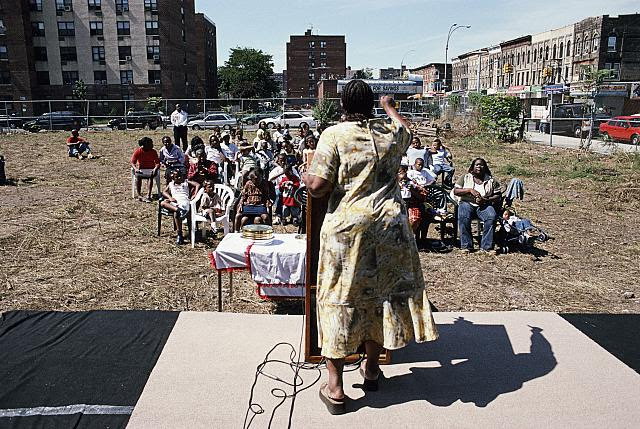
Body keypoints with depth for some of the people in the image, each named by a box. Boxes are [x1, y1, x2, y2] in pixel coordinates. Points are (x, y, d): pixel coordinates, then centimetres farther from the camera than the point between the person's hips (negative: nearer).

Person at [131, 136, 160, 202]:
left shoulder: (153, 152, 0)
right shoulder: (138, 151, -4)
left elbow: (157, 163, -3)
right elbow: (132, 162, -5)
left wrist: (155, 168, -25)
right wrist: (135, 169, -26)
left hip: (151, 169, 0)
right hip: (141, 170, 0)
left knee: (151, 176, -33)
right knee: (138, 176, -33)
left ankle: (148, 196, -40)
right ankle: (138, 195, -29)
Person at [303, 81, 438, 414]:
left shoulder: (334, 135, -7)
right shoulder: (390, 132, 6)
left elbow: (317, 187, -14)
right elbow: (407, 131, 32)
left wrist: (306, 178, 9)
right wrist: (390, 108, 49)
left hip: (346, 227, -3)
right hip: (388, 225, 4)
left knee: (339, 299, 6)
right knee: (379, 294, 17)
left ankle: (335, 388, 12)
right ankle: (372, 369, 33)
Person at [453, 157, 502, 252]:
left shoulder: (491, 180, 13)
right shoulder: (465, 178, 13)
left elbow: (498, 196, 7)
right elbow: (455, 191, 3)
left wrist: (486, 200, -11)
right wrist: (470, 190, -11)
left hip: (484, 205, 1)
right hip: (467, 203, -1)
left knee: (491, 217, -32)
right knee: (463, 217, -34)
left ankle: (486, 246, -27)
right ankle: (466, 246, -28)